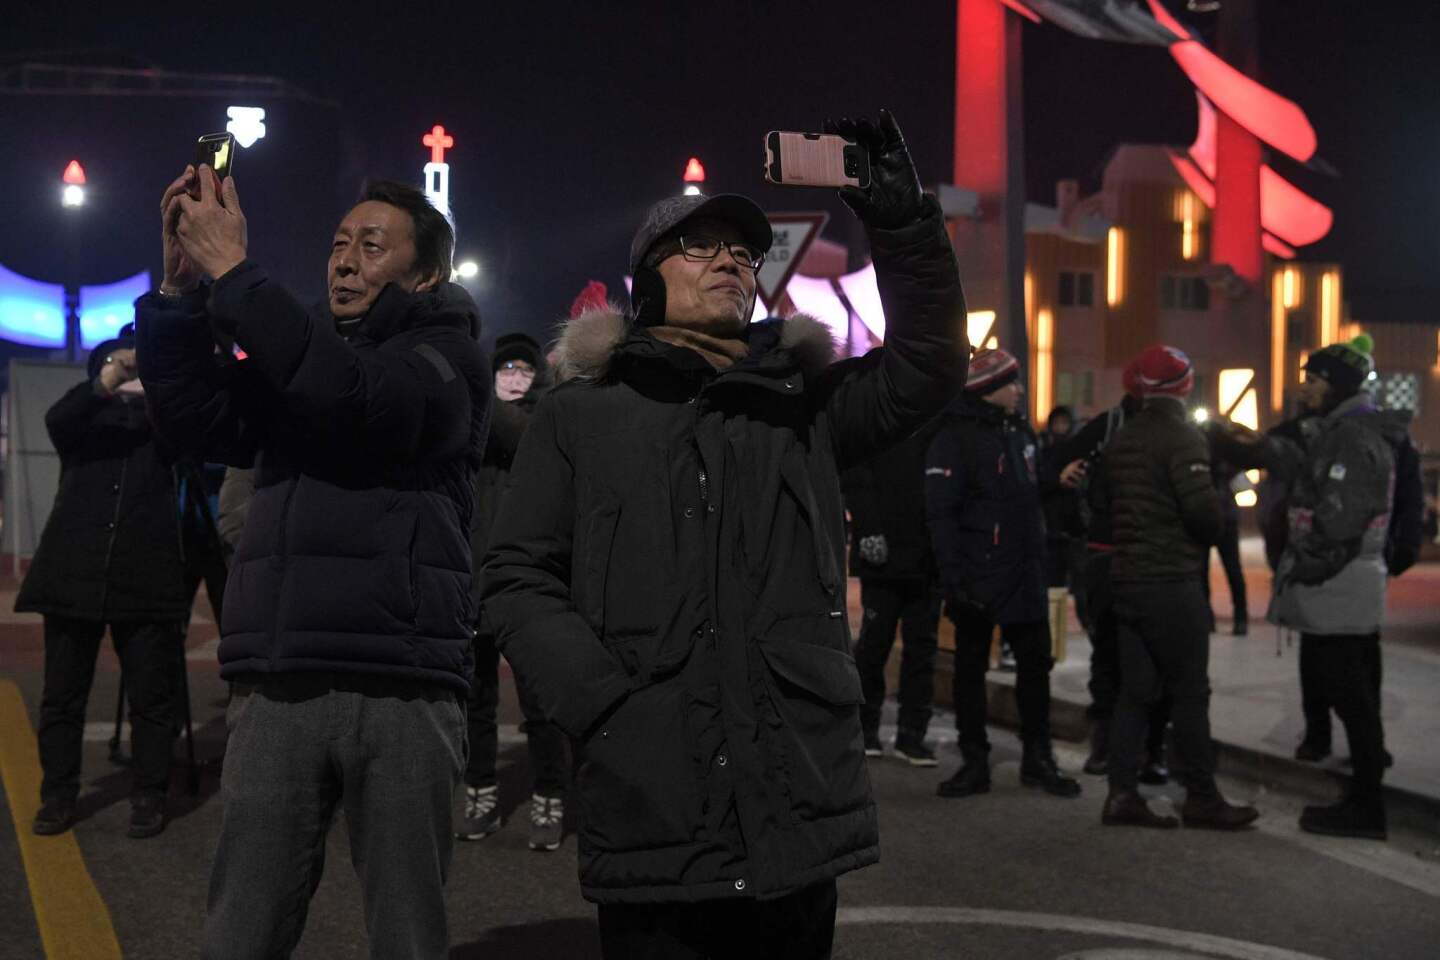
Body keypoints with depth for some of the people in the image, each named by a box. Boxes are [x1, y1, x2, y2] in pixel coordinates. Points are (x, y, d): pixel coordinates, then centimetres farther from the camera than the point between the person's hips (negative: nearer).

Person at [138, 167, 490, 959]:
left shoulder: (449, 357, 5)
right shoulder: (301, 352, 23)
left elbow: (359, 399, -16)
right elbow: (197, 419, 9)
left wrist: (232, 272, -13)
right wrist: (182, 287, -2)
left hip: (400, 687, -4)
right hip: (276, 685, 4)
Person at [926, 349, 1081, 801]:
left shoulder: (1021, 432, 13)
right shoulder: (954, 437, -11)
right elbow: (941, 513, -15)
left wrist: (1040, 557, 17)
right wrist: (954, 577, -20)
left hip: (1024, 577, 7)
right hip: (978, 578, -7)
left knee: (1035, 665, 8)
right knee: (970, 668, 4)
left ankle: (1038, 759, 18)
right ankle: (974, 763, 12)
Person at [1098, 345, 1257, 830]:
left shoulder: (1121, 439, 11)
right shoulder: (1183, 437, -12)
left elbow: (1106, 500, 15)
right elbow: (1203, 509, -19)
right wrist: (1211, 535, 1)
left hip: (1126, 580, 7)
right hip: (1172, 582, -7)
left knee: (1135, 690, 10)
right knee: (1189, 692, 1)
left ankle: (1121, 794, 8)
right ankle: (1201, 798, 7)